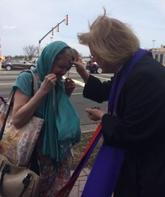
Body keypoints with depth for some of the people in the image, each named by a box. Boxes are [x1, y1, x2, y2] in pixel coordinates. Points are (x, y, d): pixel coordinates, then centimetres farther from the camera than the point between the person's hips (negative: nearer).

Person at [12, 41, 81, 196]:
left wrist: (66, 93, -5)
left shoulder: (59, 82, 2)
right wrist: (43, 90, -26)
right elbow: (17, 120, -22)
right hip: (40, 153, -5)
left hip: (61, 150, 6)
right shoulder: (27, 78, -15)